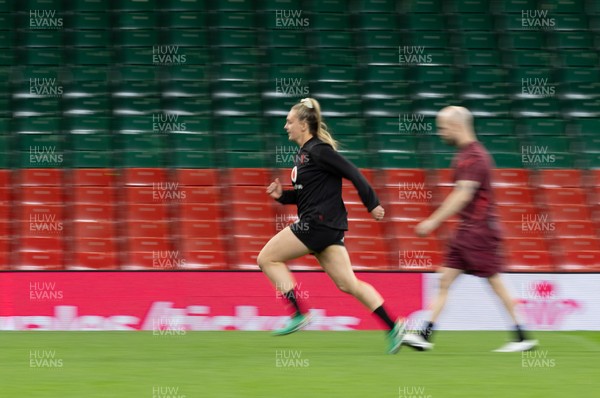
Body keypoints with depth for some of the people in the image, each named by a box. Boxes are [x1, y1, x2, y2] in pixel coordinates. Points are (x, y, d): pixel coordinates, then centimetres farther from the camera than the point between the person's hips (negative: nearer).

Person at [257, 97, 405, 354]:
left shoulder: (318, 151, -12)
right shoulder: (302, 154, 17)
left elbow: (353, 173, -14)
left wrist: (372, 204, -12)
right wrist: (281, 195, 7)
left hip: (319, 223, -9)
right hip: (326, 226, 9)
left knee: (267, 258, -3)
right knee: (347, 283, 5)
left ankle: (300, 314, -6)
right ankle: (393, 327, 1)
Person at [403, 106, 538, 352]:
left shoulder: (473, 156, -16)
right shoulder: (466, 154, 15)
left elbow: (463, 195, -23)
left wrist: (434, 221, -23)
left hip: (479, 230, -10)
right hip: (466, 231, 10)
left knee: (495, 282, -4)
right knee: (445, 279, 4)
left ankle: (522, 339, 3)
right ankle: (425, 336, 2)